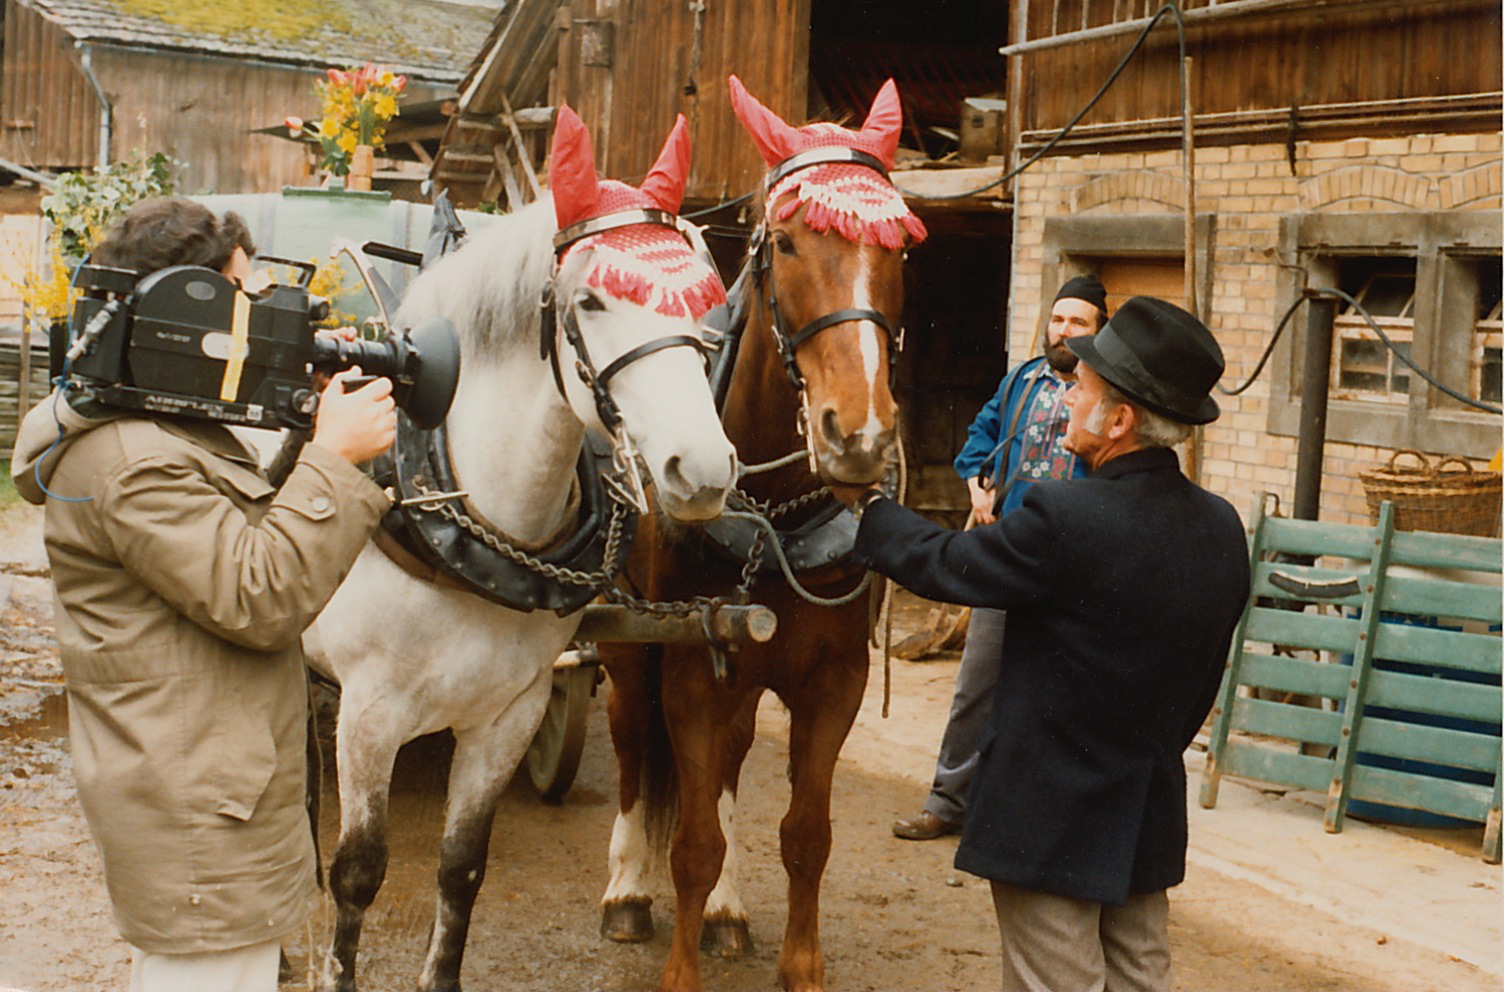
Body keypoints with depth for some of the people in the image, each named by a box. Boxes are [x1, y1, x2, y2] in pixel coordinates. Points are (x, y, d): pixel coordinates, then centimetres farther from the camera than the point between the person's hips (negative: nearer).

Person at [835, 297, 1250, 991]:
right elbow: (1203, 679, 8)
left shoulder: (1062, 518, -25)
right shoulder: (1222, 527, -3)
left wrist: (865, 503, 6)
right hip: (1153, 819, 7)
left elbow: (946, 565, -10)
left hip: (1051, 820, -7)